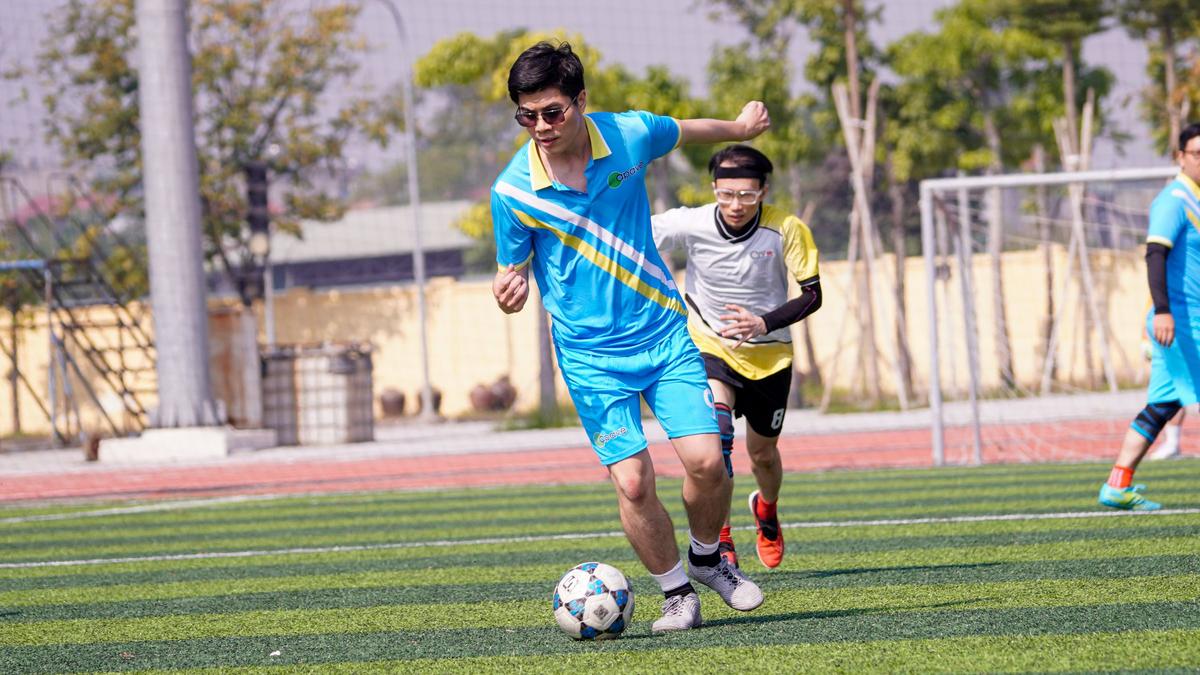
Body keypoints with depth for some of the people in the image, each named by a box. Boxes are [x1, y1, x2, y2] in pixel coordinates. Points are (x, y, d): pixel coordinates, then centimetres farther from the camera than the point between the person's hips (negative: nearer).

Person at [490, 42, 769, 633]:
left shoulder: (629, 136, -9)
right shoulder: (512, 191, -14)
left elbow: (684, 132, 15)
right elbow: (515, 274, -3)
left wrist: (738, 127, 33)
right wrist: (509, 292, -27)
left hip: (663, 331, 2)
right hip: (591, 353, -2)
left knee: (706, 461, -9)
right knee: (632, 482, -12)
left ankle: (707, 557, 21)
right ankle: (677, 592, 10)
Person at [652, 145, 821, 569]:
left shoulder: (786, 230, -20)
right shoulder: (690, 224, -19)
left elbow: (812, 295, -13)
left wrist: (765, 323, -27)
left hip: (769, 355, 2)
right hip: (710, 346, -2)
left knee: (762, 452, 17)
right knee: (715, 428, -30)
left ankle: (766, 511, 53)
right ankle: (719, 541, -27)